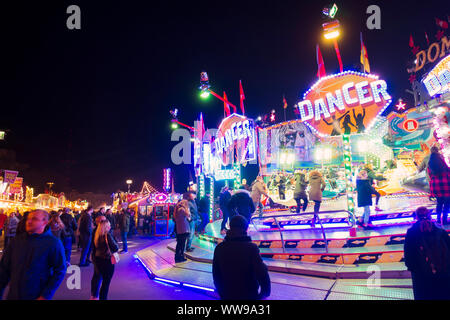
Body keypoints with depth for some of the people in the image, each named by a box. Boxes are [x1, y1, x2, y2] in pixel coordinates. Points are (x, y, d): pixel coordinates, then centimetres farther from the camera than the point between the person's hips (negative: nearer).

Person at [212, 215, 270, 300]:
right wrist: (265, 292, -3)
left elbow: (216, 274, 1)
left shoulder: (219, 248, -8)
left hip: (227, 296, 3)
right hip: (249, 295, -3)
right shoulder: (251, 248, -19)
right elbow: (262, 273, -21)